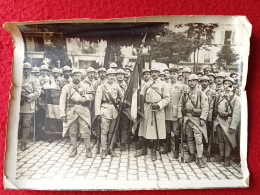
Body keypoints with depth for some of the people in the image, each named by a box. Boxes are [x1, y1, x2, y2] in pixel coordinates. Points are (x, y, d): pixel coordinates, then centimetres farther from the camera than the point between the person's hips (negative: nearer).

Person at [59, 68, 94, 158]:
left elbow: (91, 96, 1)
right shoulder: (66, 87, 7)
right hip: (71, 112, 1)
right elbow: (62, 102, 2)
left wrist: (84, 98, -18)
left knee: (85, 132, -3)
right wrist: (62, 114, -6)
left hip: (83, 112, -1)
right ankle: (74, 149, 21)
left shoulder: (85, 86, 10)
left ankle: (88, 149, 10)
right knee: (72, 132, 7)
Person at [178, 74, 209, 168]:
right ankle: (192, 155, 24)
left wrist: (202, 118, -15)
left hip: (196, 118, -4)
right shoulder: (184, 94, 11)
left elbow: (205, 107, -7)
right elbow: (180, 105, 14)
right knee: (189, 138, 12)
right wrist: (180, 116, 4)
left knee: (198, 139, -9)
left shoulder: (201, 94, -1)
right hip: (186, 118, 5)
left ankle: (199, 158, -3)